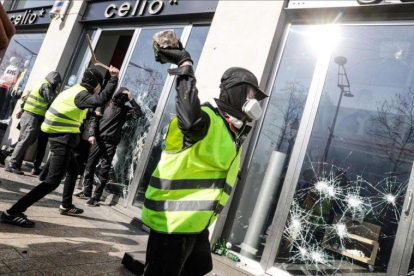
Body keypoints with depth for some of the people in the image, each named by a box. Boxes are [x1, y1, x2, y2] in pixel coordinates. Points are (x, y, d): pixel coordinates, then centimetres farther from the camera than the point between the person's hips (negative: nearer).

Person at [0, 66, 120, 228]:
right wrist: (114, 78, -31)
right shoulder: (81, 94, -17)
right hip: (63, 139, -11)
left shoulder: (75, 91, 13)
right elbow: (102, 99, -35)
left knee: (73, 171, 26)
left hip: (60, 137, 11)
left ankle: (66, 206, 38)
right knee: (53, 181, -14)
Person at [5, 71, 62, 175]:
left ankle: (16, 164, 12)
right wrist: (56, 91, 1)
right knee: (25, 141, -11)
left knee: (25, 141, 9)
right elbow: (51, 100, -12)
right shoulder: (46, 86, -9)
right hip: (32, 116, -10)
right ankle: (12, 164, -11)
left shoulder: (43, 84, 20)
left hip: (31, 116, 10)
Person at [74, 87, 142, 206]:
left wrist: (131, 99, -11)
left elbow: (138, 113, -10)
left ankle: (96, 197, 3)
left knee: (104, 170, -2)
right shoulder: (105, 105, 6)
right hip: (98, 140, 2)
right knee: (90, 165, 9)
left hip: (111, 143, -2)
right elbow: (94, 119, 5)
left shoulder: (125, 110, 5)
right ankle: (87, 191, 25)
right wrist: (92, 134, -7)